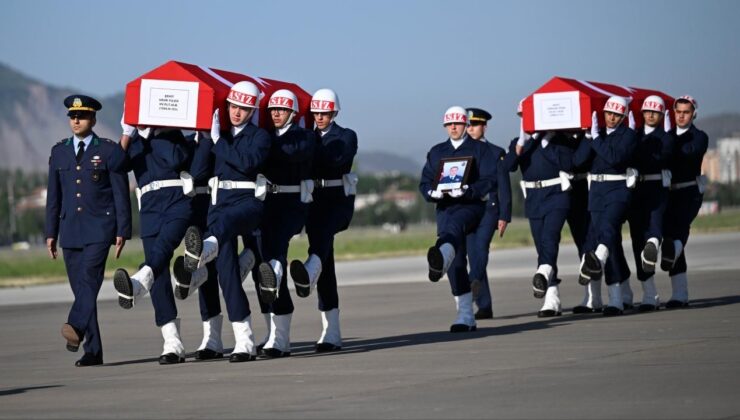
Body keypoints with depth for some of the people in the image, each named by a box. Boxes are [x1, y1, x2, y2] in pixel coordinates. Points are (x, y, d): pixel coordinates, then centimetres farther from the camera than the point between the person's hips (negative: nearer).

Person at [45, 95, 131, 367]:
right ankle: (93, 351, 5)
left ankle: (76, 328, -40)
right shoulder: (59, 152, 13)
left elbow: (121, 194, 0)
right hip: (70, 230, 4)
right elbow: (54, 195, 15)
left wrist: (122, 231, -6)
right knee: (81, 288, 3)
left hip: (99, 229, -4)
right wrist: (51, 232, 10)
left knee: (89, 278, -23)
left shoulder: (109, 151, 1)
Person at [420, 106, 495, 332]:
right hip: (445, 208, 5)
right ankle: (465, 316, 2)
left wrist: (466, 191, -19)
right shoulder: (436, 152, 20)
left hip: (472, 205, -5)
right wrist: (433, 193, -9)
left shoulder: (480, 149, 8)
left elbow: (489, 180, -3)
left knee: (453, 225, -40)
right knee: (456, 264, -1)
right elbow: (425, 182, 14)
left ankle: (440, 258, -74)